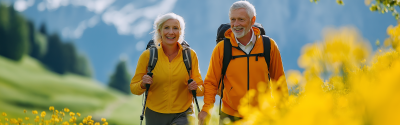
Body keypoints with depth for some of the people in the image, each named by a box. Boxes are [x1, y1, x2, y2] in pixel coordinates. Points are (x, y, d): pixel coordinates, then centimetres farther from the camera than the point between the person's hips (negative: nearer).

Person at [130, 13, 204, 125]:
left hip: (182, 114, 0)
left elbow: (201, 87, 6)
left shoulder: (190, 55, 0)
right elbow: (134, 88, 2)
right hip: (155, 115, 0)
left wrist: (196, 88, -16)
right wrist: (143, 84, -19)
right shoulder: (147, 56, -3)